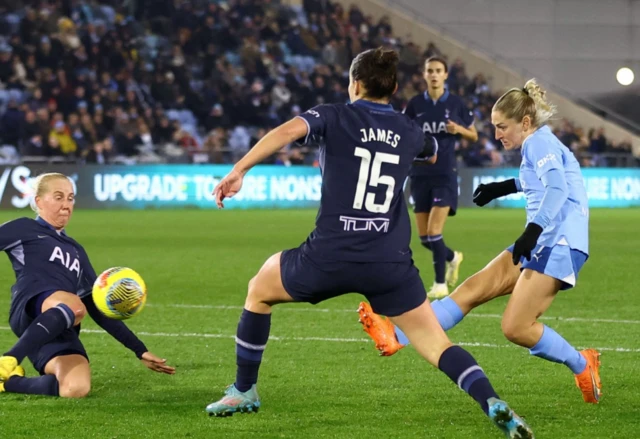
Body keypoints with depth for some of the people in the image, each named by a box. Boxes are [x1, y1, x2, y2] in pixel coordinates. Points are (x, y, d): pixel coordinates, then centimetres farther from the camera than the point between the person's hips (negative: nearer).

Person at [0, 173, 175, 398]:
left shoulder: (76, 250, 32)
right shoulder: (24, 229, 16)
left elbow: (97, 308, 31)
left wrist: (140, 350, 25)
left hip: (62, 333, 5)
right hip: (32, 306, -5)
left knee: (76, 388, -28)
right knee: (74, 306, -41)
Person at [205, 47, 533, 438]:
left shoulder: (334, 117, 4)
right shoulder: (409, 131, 14)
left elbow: (287, 131, -16)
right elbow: (432, 152, 39)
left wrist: (239, 171, -17)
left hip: (330, 257, -2)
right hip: (391, 265, 2)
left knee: (259, 291, 26)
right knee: (438, 346, 5)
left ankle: (244, 392, 32)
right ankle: (494, 405, -20)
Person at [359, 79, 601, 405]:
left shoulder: (539, 143, -10)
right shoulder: (539, 144, 18)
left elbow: (557, 188, -26)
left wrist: (533, 231, -37)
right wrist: (504, 187, 46)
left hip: (559, 244, -10)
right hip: (542, 243, 10)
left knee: (516, 327, -16)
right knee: (472, 290, 1)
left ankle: (583, 367, 3)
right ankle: (397, 337, -4)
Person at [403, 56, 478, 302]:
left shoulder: (455, 104, 0)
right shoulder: (415, 104, 3)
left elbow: (474, 136, 9)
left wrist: (459, 129, -11)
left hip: (445, 174, -3)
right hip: (420, 174, 3)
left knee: (434, 232, -14)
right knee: (424, 238, 5)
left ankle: (441, 284, -2)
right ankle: (452, 258, 36)